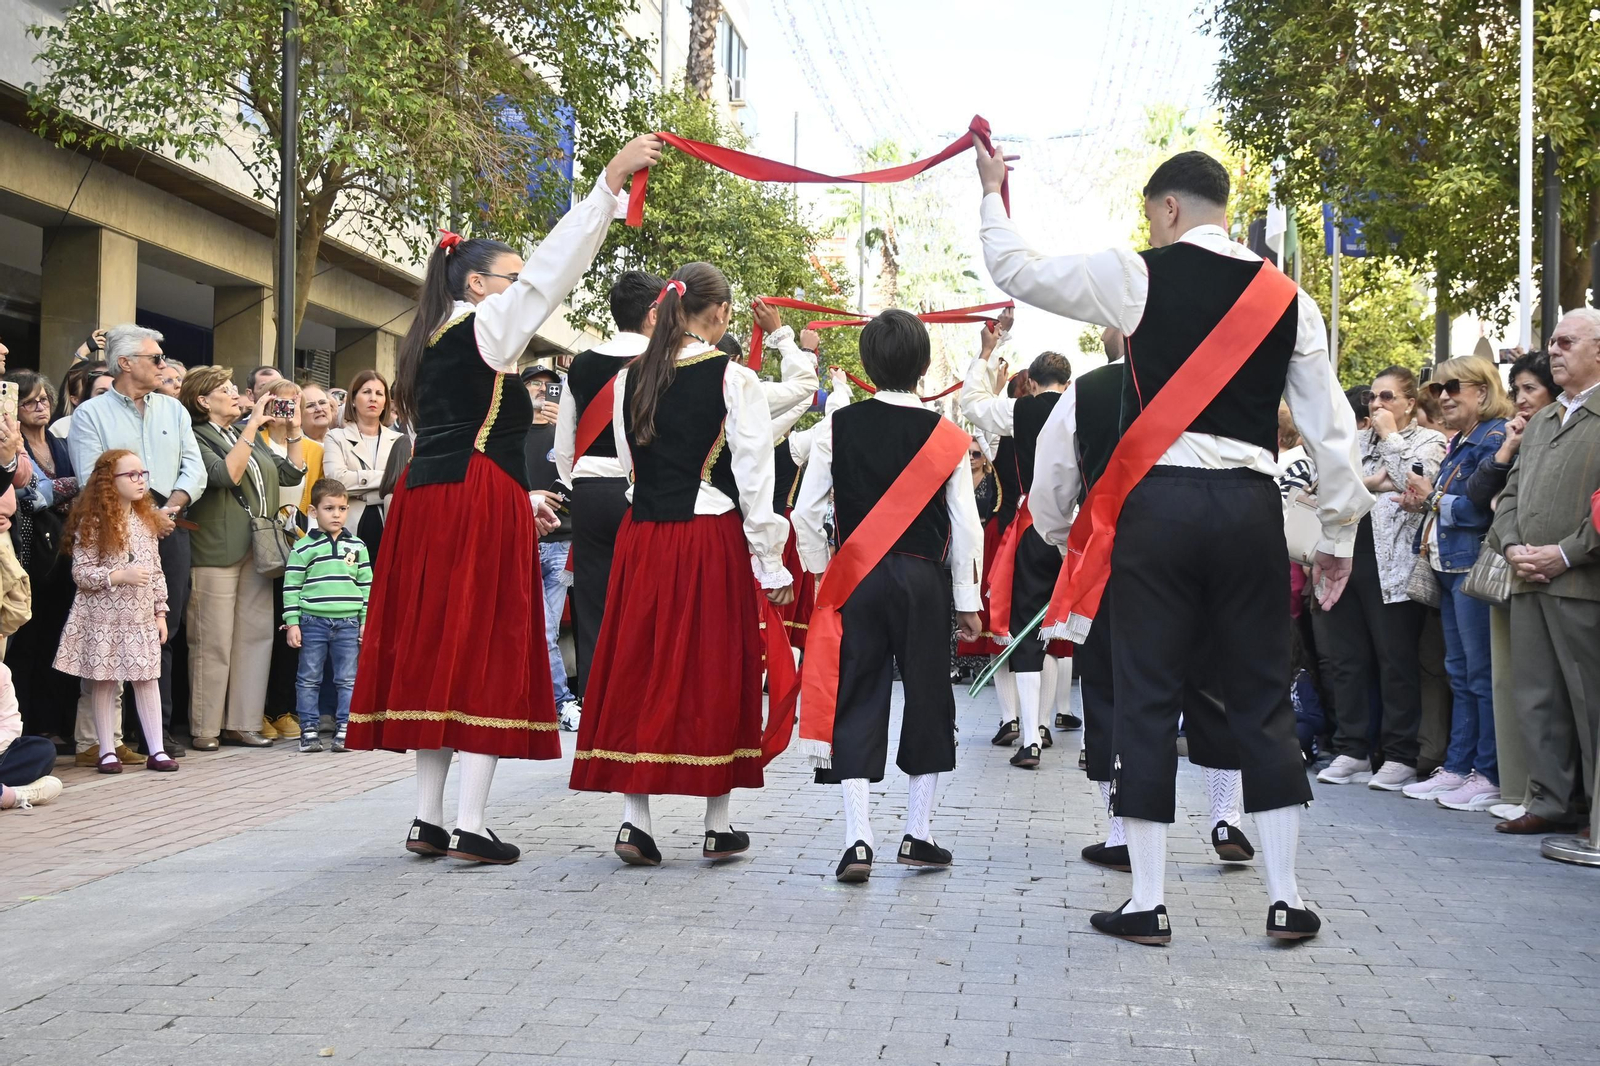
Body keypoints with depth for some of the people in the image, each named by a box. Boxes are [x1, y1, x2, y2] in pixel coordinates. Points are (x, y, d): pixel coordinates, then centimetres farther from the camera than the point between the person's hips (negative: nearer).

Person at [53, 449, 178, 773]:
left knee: (148, 679, 4)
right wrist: (121, 576, -22)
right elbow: (80, 572, -12)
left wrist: (160, 612, 8)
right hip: (103, 617, -4)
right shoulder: (92, 522, -10)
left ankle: (156, 750, 9)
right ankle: (108, 751, 13)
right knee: (105, 682, 4)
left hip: (141, 617, 4)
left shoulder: (146, 520, 8)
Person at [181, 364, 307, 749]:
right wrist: (252, 426, -17)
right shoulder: (197, 438, -5)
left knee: (256, 635, 7)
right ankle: (205, 729, 4)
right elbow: (226, 474, -21)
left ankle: (242, 723, 13)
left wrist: (294, 430, 9)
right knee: (214, 642, -4)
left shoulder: (251, 436, 19)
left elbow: (291, 473, 19)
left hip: (258, 551, 7)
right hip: (217, 552, -7)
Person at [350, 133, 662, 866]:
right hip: (479, 508, -9)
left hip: (427, 502, 9)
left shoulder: (433, 343, 20)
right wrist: (612, 178, -12)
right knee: (485, 653, -5)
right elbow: (556, 264, -12)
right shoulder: (483, 327, -4)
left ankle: (427, 819, 12)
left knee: (434, 651, 9)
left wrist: (519, 500, 25)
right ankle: (470, 826, -5)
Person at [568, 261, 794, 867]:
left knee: (638, 665, 8)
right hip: (712, 540, -4)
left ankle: (635, 821, 4)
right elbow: (754, 476, -8)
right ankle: (718, 825, 12)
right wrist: (771, 565, -4)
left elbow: (629, 461, 12)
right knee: (713, 670, 5)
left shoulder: (631, 379, 6)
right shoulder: (733, 379, -8)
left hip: (642, 539, 4)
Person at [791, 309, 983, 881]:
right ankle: (917, 833, 16)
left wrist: (821, 575, 13)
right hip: (924, 578, 0)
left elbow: (805, 513, -1)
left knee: (857, 700, 3)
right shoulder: (947, 436, -3)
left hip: (855, 578, 1)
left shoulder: (837, 427, -1)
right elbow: (966, 525, -3)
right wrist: (968, 600, 5)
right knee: (927, 698, 11)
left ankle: (857, 837, -7)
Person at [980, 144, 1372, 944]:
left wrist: (992, 194, 24)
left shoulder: (1138, 276, -2)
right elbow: (1330, 427, 7)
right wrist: (1338, 534, 15)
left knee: (1148, 698, 3)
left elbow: (1014, 270, 6)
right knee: (1260, 699, 11)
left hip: (1158, 501, -3)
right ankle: (1285, 898, 13)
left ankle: (1147, 902, 7)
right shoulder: (1287, 298, 8)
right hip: (1250, 504, 3)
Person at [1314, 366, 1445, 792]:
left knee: (1395, 660, -2)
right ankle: (1351, 749, 15)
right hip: (1346, 555, 5)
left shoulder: (1428, 443, 6)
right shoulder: (1355, 440, 20)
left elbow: (1413, 482, -13)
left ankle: (1400, 755, 5)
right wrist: (1369, 483, -7)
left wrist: (1390, 435, -3)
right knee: (1346, 657, 7)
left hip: (1393, 565, -5)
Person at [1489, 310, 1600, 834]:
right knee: (1538, 697, 8)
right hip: (1529, 583, 8)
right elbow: (1511, 493, 21)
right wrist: (1512, 546, 4)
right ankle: (1551, 799, 15)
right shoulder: (1539, 422, 22)